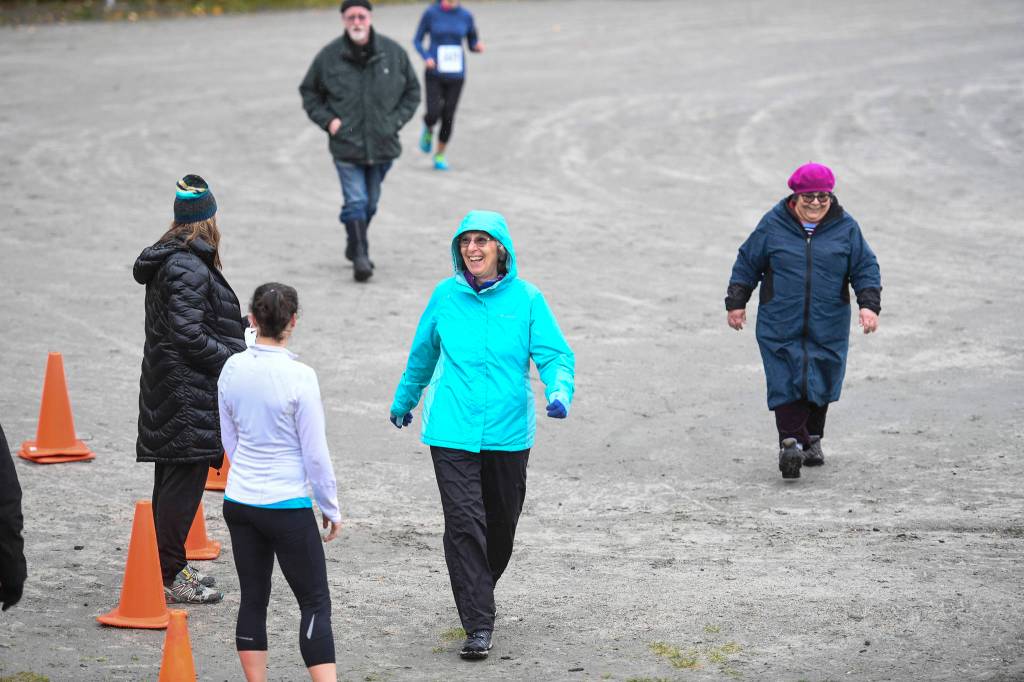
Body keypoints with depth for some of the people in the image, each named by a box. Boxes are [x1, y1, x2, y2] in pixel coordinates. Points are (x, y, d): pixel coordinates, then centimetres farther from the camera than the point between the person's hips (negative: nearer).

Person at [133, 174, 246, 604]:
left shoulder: (167, 260, 13)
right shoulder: (189, 269, -18)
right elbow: (187, 334, -23)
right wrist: (232, 359, -15)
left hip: (167, 388, 11)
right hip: (189, 395, -11)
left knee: (172, 481, 17)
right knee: (185, 480, -6)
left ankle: (169, 567, 26)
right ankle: (169, 577, -2)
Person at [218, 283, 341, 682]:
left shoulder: (232, 369, -1)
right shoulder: (299, 378, -16)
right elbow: (316, 454, -11)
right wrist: (331, 508, 1)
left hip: (239, 502, 5)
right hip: (288, 506, -5)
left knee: (253, 600, 12)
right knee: (315, 604, 0)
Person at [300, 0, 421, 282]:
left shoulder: (393, 52, -1)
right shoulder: (329, 56, -5)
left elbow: (412, 90, 12)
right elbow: (309, 92, 9)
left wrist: (397, 120, -1)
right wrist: (327, 120, -5)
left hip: (382, 145, 3)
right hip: (346, 145, -3)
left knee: (370, 202, 16)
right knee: (355, 202, -13)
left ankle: (355, 246, 35)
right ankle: (360, 256, -13)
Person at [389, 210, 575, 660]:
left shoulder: (526, 299, -2)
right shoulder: (446, 296, 2)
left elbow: (555, 354, -5)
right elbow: (422, 353, 18)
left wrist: (559, 393, -26)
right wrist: (404, 400, 29)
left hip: (508, 433, 1)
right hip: (453, 433, -1)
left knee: (501, 522, 15)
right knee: (464, 524, -11)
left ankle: (481, 593, 41)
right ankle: (478, 625, -8)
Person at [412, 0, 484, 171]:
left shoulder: (466, 16, -1)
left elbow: (473, 44, 10)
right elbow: (417, 40, 3)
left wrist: (478, 46, -13)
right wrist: (426, 58, -14)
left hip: (456, 74, 2)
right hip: (434, 73, -2)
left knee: (448, 117, 3)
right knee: (433, 115, -15)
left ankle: (440, 155, 24)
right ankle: (428, 128, 21)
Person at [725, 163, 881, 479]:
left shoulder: (845, 227, 1)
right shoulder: (773, 225, -1)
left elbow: (865, 267, 5)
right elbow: (747, 263, 7)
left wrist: (869, 305, -8)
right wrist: (736, 303, 5)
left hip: (827, 328, 1)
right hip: (781, 325, -1)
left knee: (821, 382, 9)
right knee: (785, 382, -11)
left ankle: (813, 438, 27)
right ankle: (790, 441, -12)